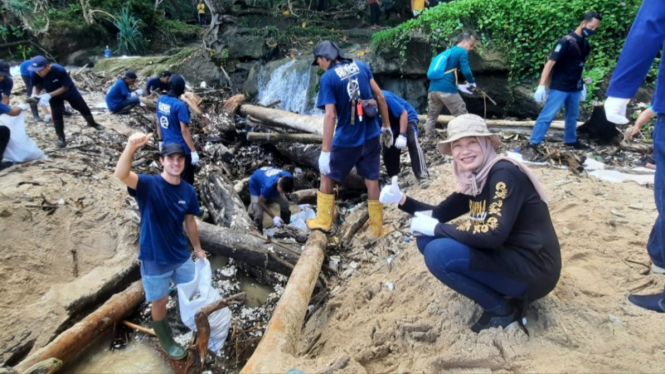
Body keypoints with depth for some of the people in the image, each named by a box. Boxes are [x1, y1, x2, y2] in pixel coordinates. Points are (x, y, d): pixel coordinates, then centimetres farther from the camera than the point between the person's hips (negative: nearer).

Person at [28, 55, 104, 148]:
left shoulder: (59, 70, -40)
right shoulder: (34, 74, -29)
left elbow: (65, 87, -30)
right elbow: (36, 85, -9)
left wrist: (49, 95, -38)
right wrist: (34, 94, -32)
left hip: (69, 91, -2)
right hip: (54, 96, 2)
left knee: (84, 109, 12)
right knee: (56, 115, -5)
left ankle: (92, 123, 42)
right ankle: (61, 138, 12)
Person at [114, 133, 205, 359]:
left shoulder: (188, 191, -5)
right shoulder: (148, 185, -20)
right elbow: (121, 175, -40)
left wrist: (198, 248, 15)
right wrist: (131, 147, -57)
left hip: (181, 255, 4)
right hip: (154, 259, -4)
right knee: (160, 302, 15)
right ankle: (166, 341, 40)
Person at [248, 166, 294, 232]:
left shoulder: (288, 177, -31)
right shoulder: (269, 186, -47)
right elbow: (261, 202, -29)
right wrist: (274, 217, -32)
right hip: (256, 185, -5)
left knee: (285, 203, -10)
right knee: (259, 214, -18)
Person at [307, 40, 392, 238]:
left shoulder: (327, 78, -12)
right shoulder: (361, 66, 3)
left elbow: (330, 115, -20)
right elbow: (380, 97, 4)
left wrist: (325, 151, -21)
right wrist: (387, 126, 13)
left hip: (346, 140, -5)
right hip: (371, 136, 5)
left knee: (326, 176, 16)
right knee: (372, 181, 13)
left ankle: (323, 222, 24)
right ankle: (377, 228, 23)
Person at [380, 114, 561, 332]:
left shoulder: (505, 173, -20)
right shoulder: (473, 181, 5)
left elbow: (494, 235, -29)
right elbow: (440, 213, 12)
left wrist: (436, 228, -19)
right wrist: (402, 200, -4)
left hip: (532, 268, -9)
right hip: (505, 258, 9)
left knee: (438, 253, -23)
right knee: (427, 240, 3)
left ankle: (501, 309, -2)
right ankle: (500, 293, 8)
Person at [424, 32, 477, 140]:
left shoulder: (448, 51, 28)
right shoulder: (462, 52, 2)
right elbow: (466, 71, -9)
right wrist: (471, 82, 10)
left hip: (433, 88, 8)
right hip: (446, 89, -7)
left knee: (431, 117, 15)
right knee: (462, 116, 1)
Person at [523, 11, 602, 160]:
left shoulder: (585, 44, 8)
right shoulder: (567, 41, -15)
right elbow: (550, 63, -18)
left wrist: (582, 85, 21)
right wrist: (542, 85, -24)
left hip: (575, 88, 8)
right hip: (559, 87, -8)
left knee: (573, 116, 19)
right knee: (547, 115, -10)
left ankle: (571, 140, 37)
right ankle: (532, 145, -10)